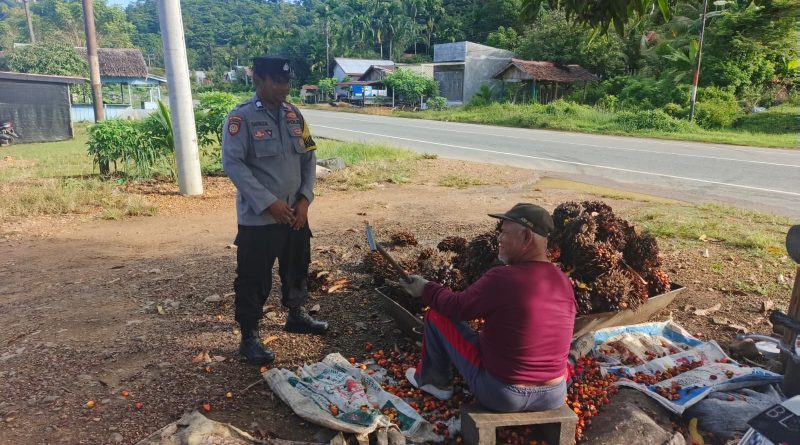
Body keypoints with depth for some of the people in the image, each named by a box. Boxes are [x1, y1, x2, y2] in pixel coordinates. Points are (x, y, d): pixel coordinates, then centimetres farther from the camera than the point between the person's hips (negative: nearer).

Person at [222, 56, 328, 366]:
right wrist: (269, 202, -21)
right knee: (254, 280, 4)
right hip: (258, 218, -6)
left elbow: (308, 157, 8)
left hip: (295, 213, 6)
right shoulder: (241, 118, -11)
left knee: (297, 269, 21)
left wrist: (304, 199, -4)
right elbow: (233, 164, -17)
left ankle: (296, 316, 42)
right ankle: (249, 338, 20)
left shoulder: (294, 115, 7)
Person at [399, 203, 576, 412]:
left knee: (436, 315, 8)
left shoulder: (501, 278, -22)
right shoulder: (565, 282, -3)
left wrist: (426, 288, 11)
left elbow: (456, 308, -8)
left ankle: (434, 382, 28)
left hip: (500, 396, -5)